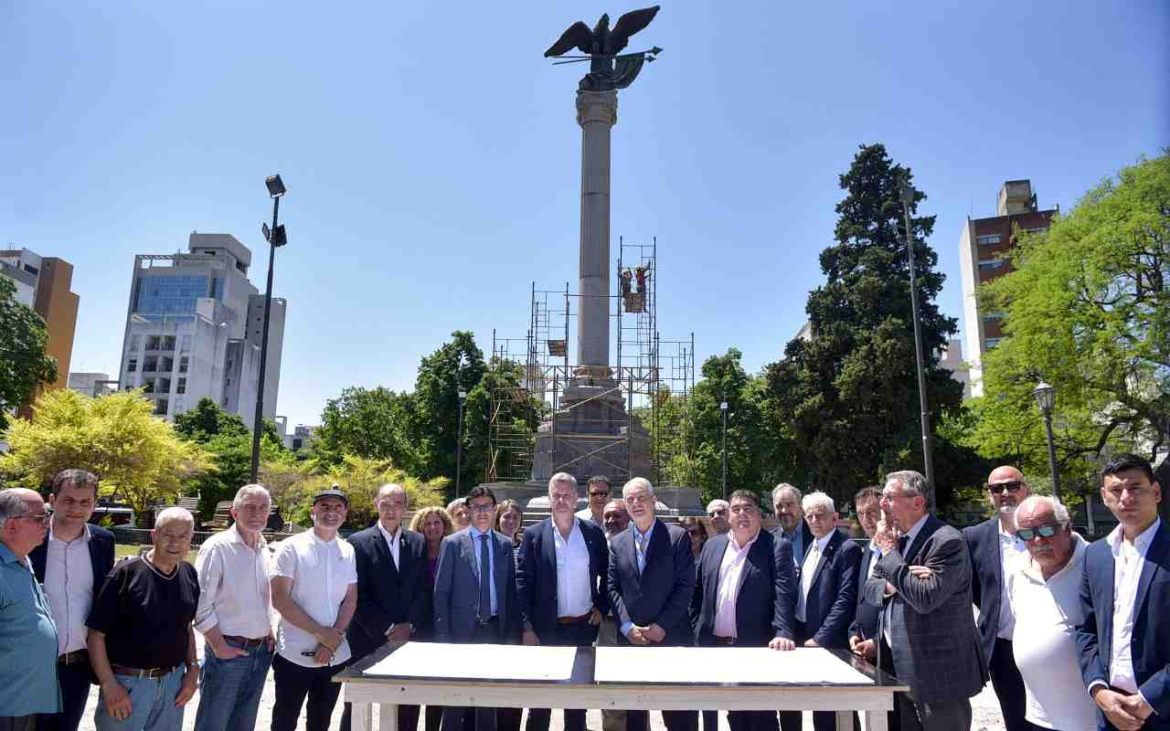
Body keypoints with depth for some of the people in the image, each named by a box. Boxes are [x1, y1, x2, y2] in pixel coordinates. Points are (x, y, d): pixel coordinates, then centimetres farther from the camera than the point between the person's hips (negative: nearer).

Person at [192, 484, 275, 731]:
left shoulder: (265, 550, 8)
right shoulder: (217, 547, -13)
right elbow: (200, 603, -14)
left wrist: (270, 636, 7)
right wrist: (218, 646, -14)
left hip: (261, 652, 6)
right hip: (228, 651, -6)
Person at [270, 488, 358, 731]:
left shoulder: (348, 551, 5)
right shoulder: (291, 547, -7)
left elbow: (350, 600, 4)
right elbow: (279, 599, -12)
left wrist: (332, 640, -10)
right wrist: (321, 632, -15)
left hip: (335, 655, 4)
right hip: (295, 654, -3)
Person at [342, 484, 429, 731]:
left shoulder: (418, 542, 7)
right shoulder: (359, 542, -4)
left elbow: (424, 590, 5)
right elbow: (358, 597, -8)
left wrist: (409, 626, -8)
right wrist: (386, 630, -13)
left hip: (409, 638, 3)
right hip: (368, 639, -3)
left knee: (409, 709, 6)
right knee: (357, 708, 8)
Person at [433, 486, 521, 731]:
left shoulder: (505, 544, 6)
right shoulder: (452, 543, -2)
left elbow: (511, 591, 8)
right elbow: (441, 592, -3)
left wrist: (513, 634, 4)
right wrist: (443, 635, -8)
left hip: (494, 629, 2)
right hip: (462, 628, -2)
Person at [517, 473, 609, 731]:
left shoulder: (593, 532, 0)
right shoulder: (533, 534, -5)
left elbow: (607, 574, 10)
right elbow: (522, 582, -6)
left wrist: (602, 606, -1)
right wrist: (527, 628, -10)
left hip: (583, 627, 2)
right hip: (546, 629, -1)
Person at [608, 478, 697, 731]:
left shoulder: (678, 537, -2)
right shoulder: (617, 542, 9)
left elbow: (685, 586, -7)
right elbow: (612, 588, 5)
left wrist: (662, 626, -12)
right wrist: (627, 626, -8)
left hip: (672, 636, -3)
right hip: (630, 638, 3)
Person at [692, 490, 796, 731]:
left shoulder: (777, 548, -4)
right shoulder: (712, 546, 10)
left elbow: (784, 594, -14)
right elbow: (698, 592, 14)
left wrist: (783, 634, -25)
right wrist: (697, 630, 7)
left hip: (756, 648, -4)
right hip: (712, 645, 4)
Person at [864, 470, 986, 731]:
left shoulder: (947, 541, -17)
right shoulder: (897, 537, 9)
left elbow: (925, 598, -27)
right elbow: (870, 589, 12)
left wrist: (890, 553, -19)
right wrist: (889, 586, -10)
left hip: (937, 674, -8)